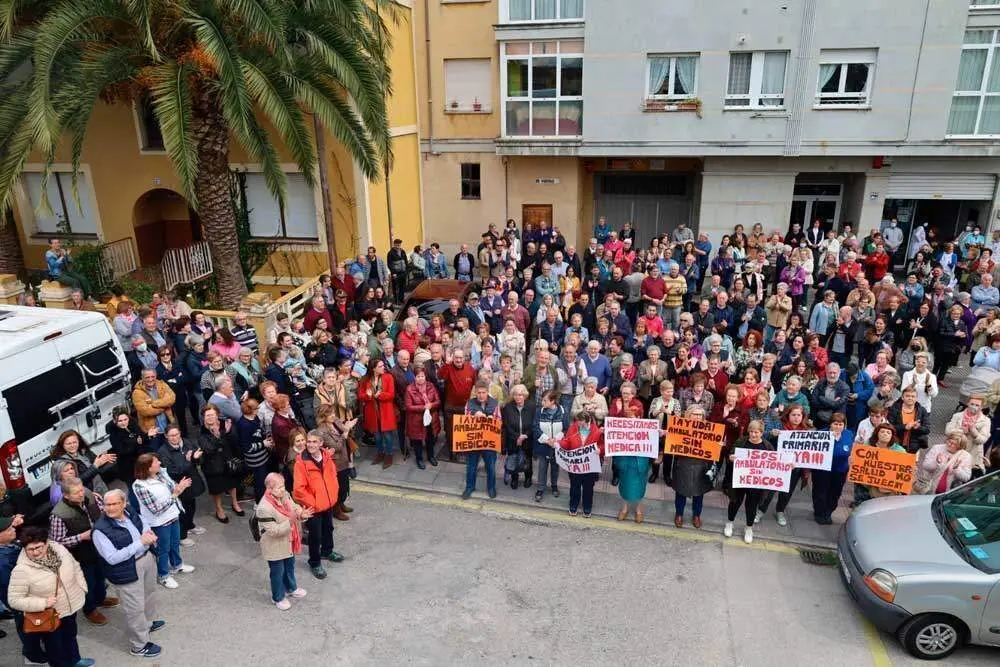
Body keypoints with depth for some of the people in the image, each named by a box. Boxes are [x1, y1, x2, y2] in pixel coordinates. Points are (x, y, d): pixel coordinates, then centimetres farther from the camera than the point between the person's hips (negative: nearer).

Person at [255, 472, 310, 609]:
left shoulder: (284, 495, -10)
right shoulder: (264, 508, -33)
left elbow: (294, 507, 1)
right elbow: (273, 531, -30)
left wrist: (302, 514, -21)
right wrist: (289, 522, -38)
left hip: (288, 542, 7)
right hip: (275, 547, -7)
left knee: (290, 566, 28)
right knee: (277, 572, 14)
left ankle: (291, 588, 52)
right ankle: (278, 598, 36)